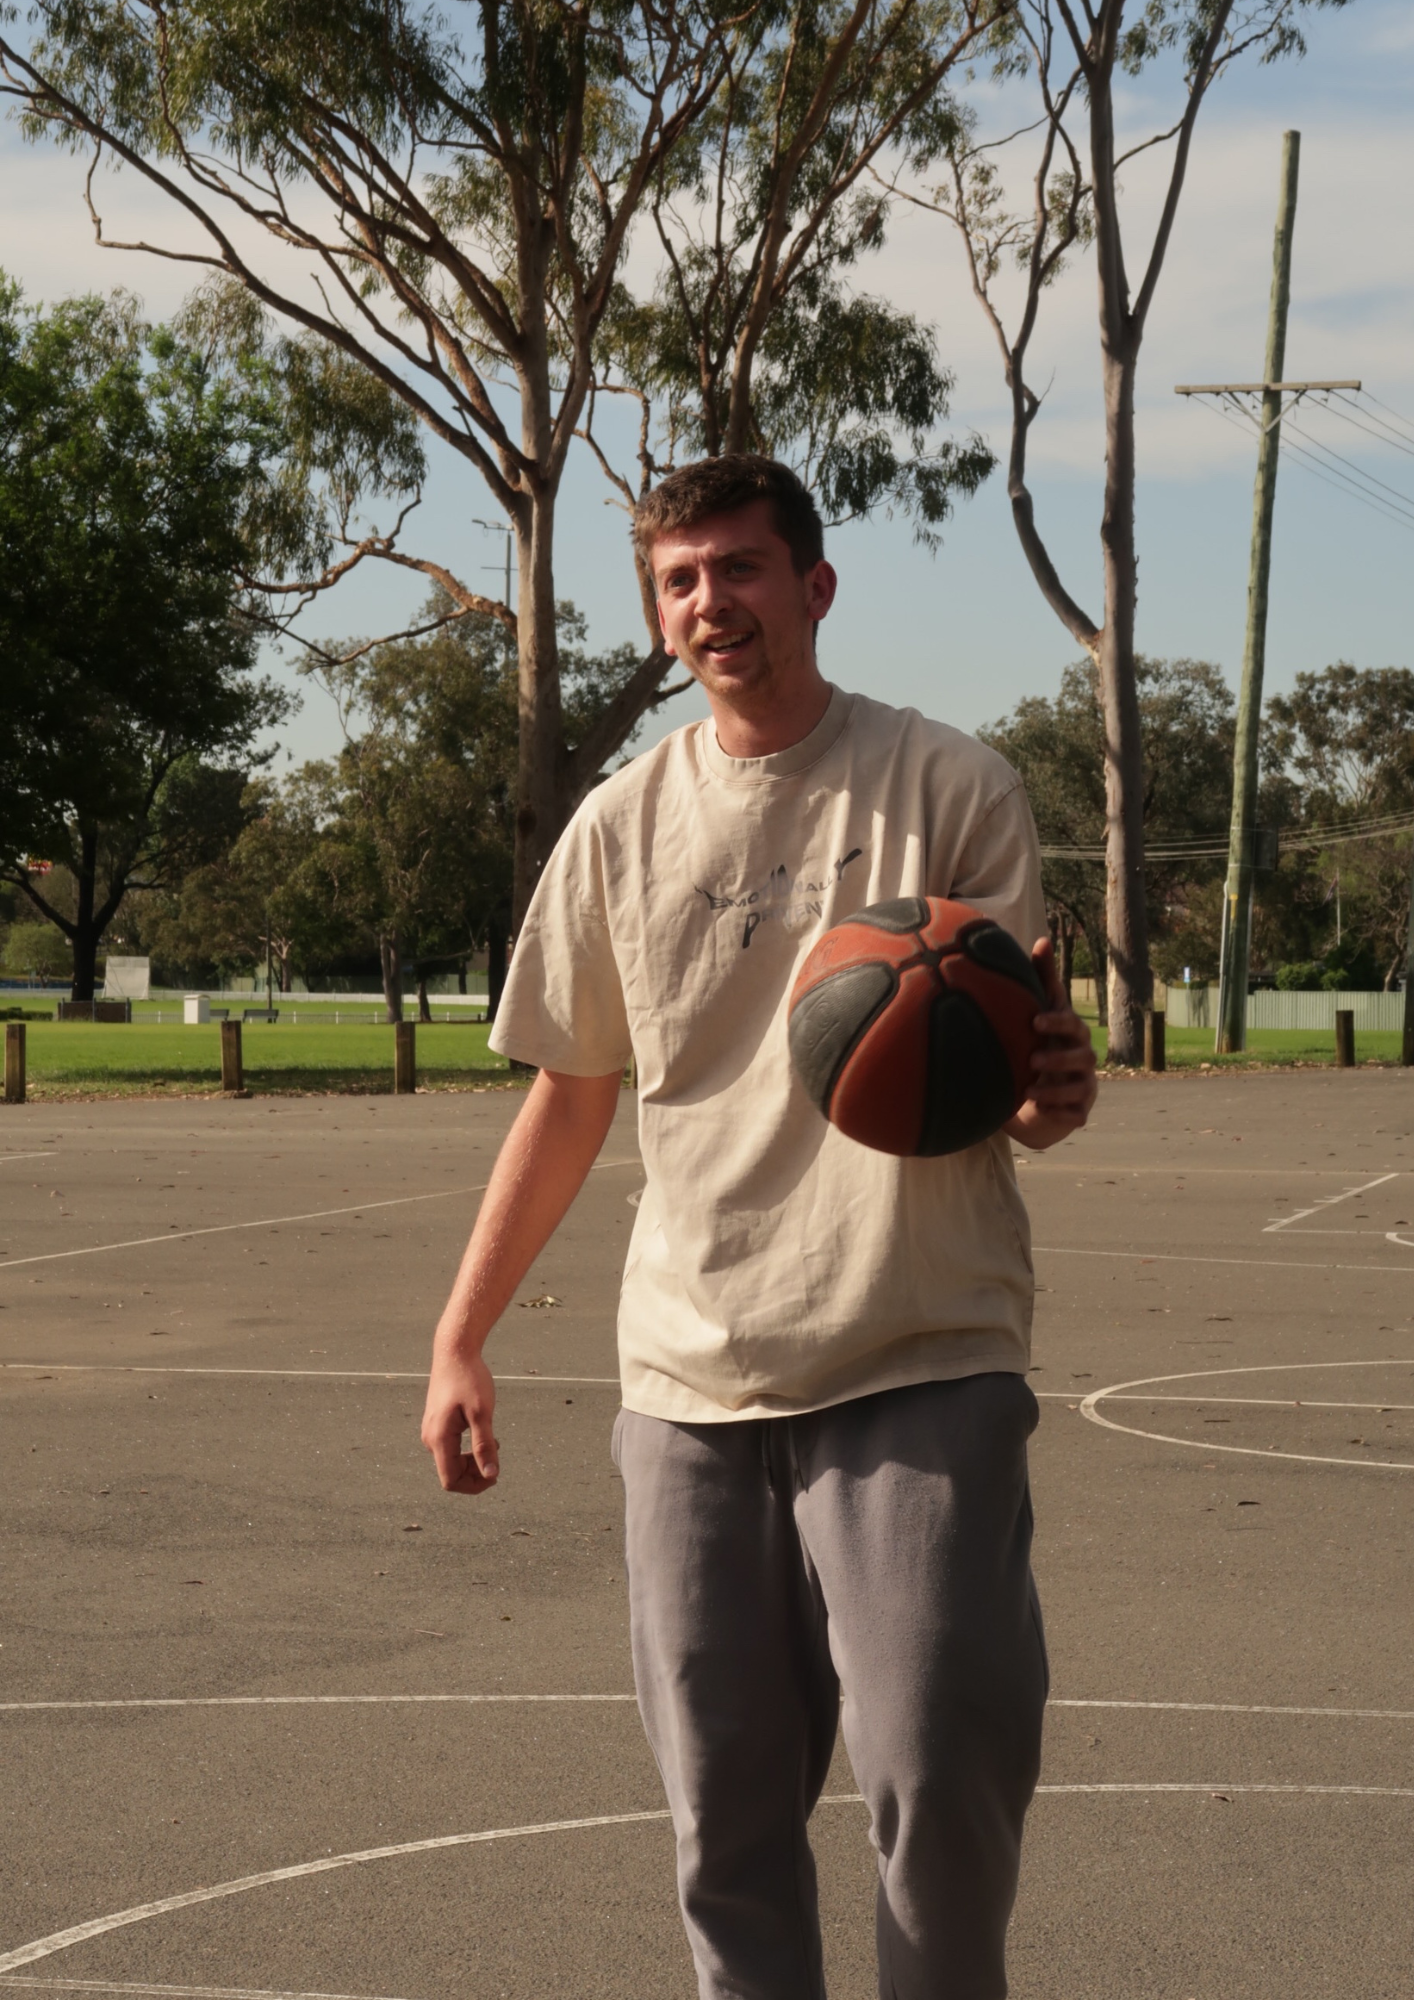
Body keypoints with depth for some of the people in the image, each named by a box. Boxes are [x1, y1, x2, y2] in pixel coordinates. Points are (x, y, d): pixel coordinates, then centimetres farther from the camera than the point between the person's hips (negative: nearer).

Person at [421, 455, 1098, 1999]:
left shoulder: (949, 787, 1)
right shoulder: (623, 826, 9)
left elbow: (1025, 1084, 1)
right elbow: (571, 1095, 16)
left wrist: (1051, 1091, -24)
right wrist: (459, 1335, 11)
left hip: (922, 1366, -3)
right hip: (692, 1381, 3)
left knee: (941, 1783, -9)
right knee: (723, 1807, 6)